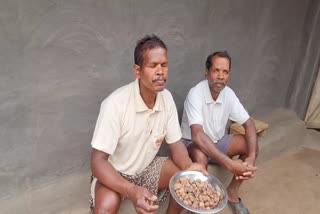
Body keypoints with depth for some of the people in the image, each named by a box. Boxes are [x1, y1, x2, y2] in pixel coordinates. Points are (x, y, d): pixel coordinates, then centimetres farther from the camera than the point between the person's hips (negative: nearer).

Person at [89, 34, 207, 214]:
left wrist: (189, 166, -26)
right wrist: (132, 191, -42)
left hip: (148, 167, 6)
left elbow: (175, 143, -5)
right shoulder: (116, 104, -30)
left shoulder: (167, 98, -12)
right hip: (115, 173, -5)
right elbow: (98, 162, -27)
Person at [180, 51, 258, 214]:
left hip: (217, 142, 6)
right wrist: (230, 164, -44)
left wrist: (251, 158, -26)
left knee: (251, 146, -12)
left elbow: (249, 125, -8)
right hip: (193, 143, -6)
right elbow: (197, 135, -39)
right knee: (200, 155, -38)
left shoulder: (228, 93, -9)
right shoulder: (195, 94, -28)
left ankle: (232, 192, 6)